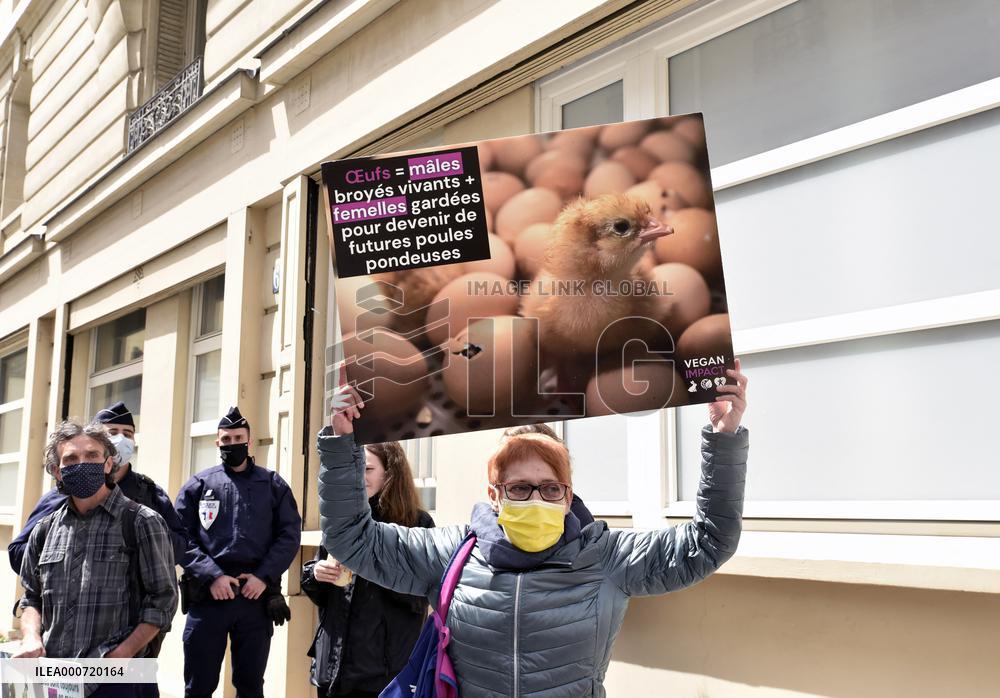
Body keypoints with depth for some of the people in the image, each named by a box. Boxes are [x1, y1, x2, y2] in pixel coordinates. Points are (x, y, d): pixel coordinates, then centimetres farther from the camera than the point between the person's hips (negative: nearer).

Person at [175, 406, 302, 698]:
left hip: (257, 596, 1)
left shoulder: (273, 485, 9)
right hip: (208, 596, -1)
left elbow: (289, 535, 2)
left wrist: (264, 576, -10)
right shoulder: (198, 485, 6)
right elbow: (182, 538, -2)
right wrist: (211, 576, -14)